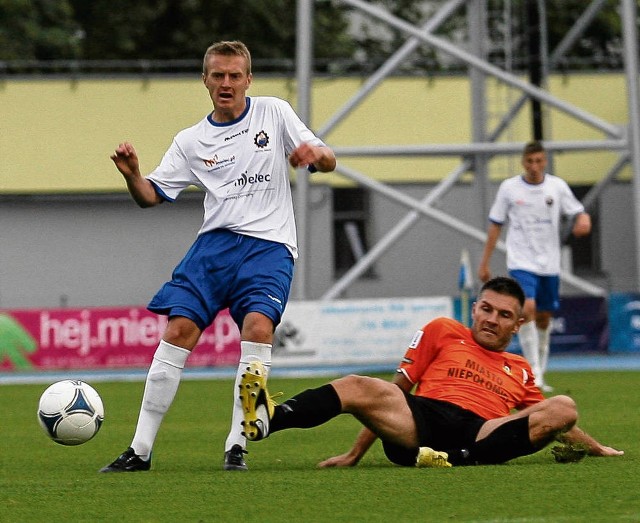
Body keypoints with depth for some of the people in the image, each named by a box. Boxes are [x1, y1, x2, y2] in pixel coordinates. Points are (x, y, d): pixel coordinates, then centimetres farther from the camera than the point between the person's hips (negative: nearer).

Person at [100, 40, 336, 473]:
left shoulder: (274, 113, 8)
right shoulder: (191, 141, 13)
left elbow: (328, 162, 6)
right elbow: (151, 195, 10)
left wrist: (315, 153, -18)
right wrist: (132, 175, -12)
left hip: (269, 246, -2)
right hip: (215, 242, 2)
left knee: (258, 326, -25)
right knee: (178, 331, -12)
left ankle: (237, 445, -20)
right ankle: (141, 449, -6)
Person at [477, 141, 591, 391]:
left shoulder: (557, 186, 2)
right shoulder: (508, 188, -1)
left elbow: (578, 212, 3)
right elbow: (495, 225, 6)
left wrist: (584, 221, -23)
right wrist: (484, 262, 5)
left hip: (549, 264, 3)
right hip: (521, 262, -3)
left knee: (544, 317, 8)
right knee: (527, 308, -23)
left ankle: (539, 376, 21)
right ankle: (534, 372, -21)